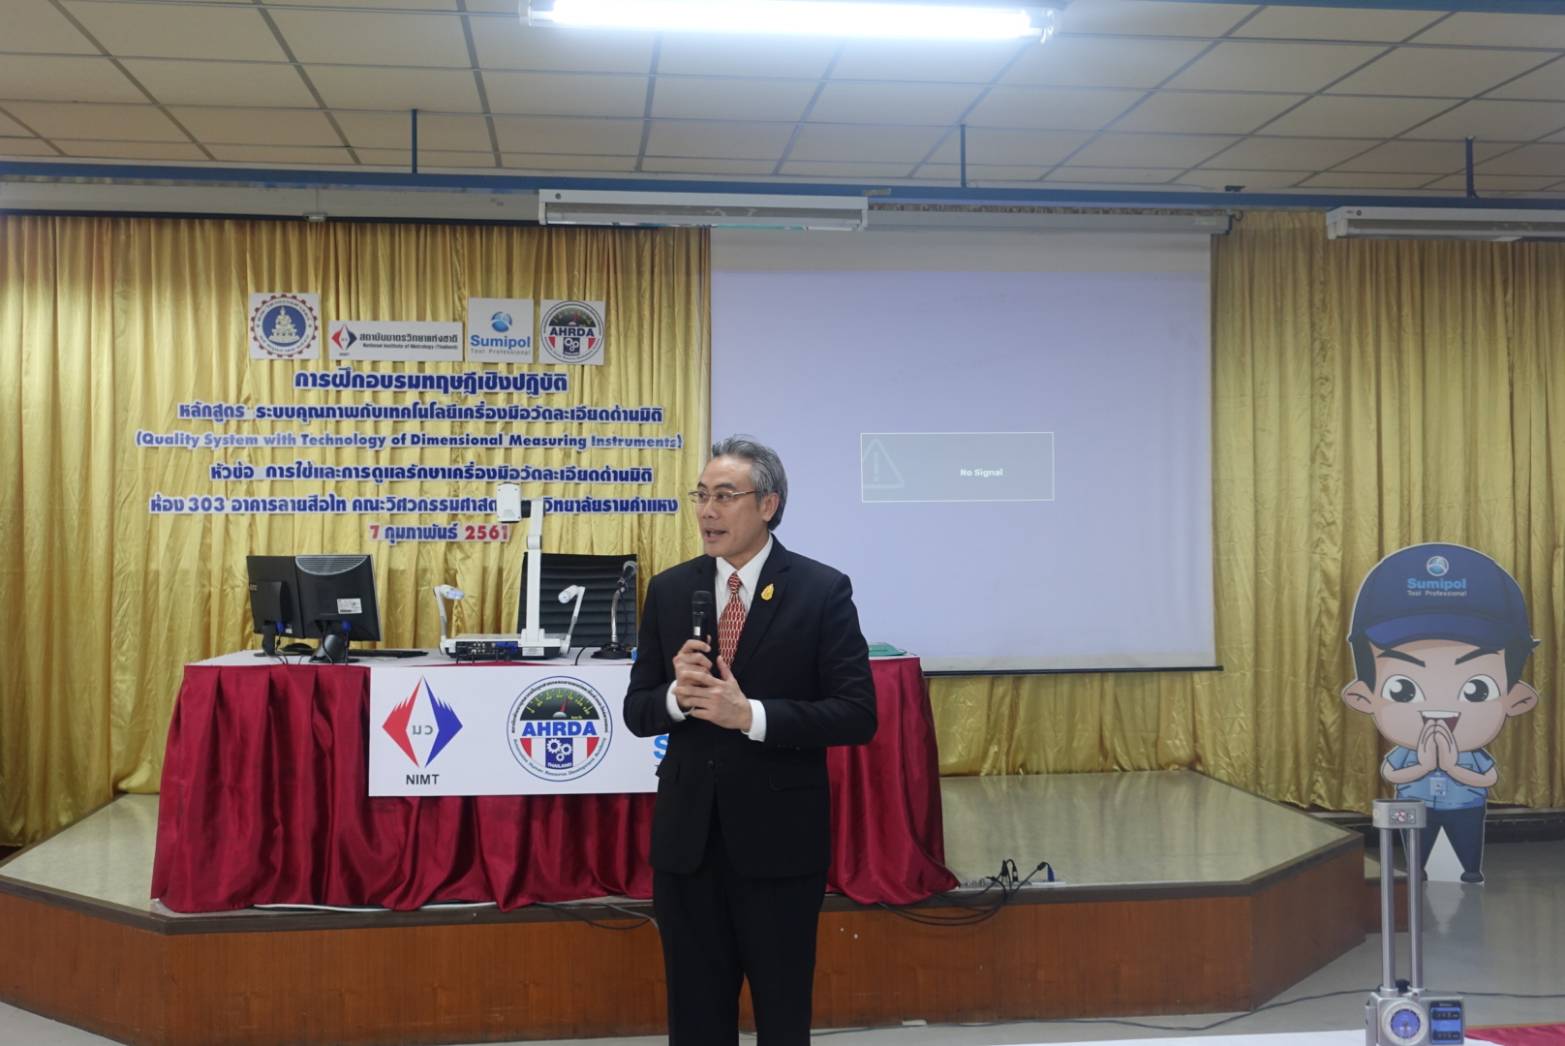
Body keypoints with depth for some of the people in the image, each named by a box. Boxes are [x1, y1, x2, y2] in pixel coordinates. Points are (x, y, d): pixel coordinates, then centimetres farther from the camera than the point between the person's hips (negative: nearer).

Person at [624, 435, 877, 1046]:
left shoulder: (822, 590, -7)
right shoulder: (669, 590, 4)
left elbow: (857, 714, -12)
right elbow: (637, 711, 6)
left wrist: (749, 713, -21)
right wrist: (678, 694, -16)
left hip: (779, 833, -3)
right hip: (686, 832, 4)